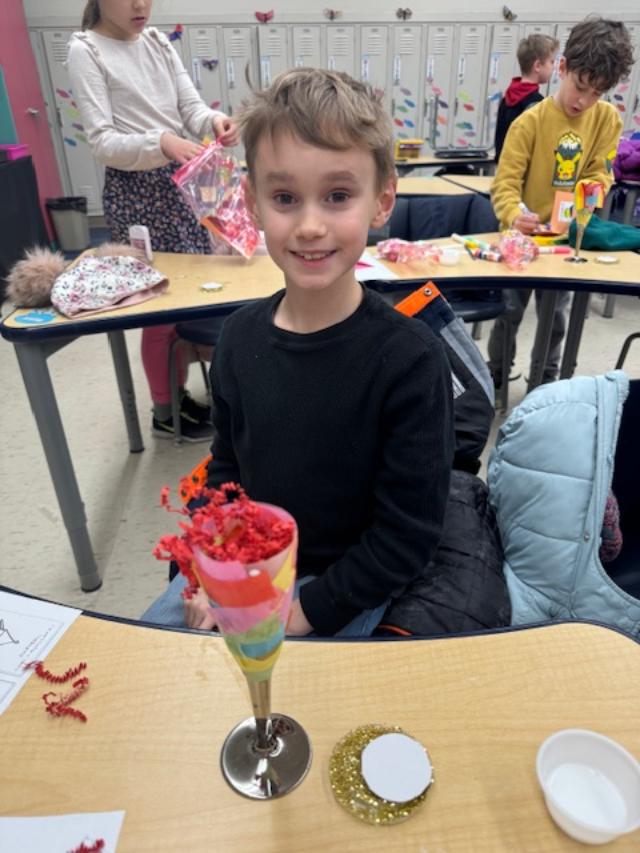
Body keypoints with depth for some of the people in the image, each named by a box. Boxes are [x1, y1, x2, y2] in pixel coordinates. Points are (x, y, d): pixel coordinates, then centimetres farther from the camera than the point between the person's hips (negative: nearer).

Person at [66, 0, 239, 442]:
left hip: (183, 180, 6)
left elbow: (191, 106, 3)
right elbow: (103, 142, -15)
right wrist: (160, 143, -33)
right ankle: (165, 412, 16)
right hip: (136, 190, -6)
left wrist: (214, 120, -20)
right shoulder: (85, 50, -6)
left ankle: (180, 393, 27)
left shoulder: (159, 42, 11)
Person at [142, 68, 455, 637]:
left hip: (341, 584, -4)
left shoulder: (410, 358, -24)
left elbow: (408, 533, -18)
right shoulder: (241, 334, -7)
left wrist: (304, 611, -17)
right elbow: (226, 466, 6)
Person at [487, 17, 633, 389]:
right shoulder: (531, 121, -13)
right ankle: (495, 380, 26)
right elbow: (506, 181, -17)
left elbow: (599, 176, -3)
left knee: (556, 317, 12)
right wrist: (515, 215, -37)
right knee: (509, 313, 7)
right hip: (524, 234, -3)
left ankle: (546, 385, 29)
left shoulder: (608, 118, -3)